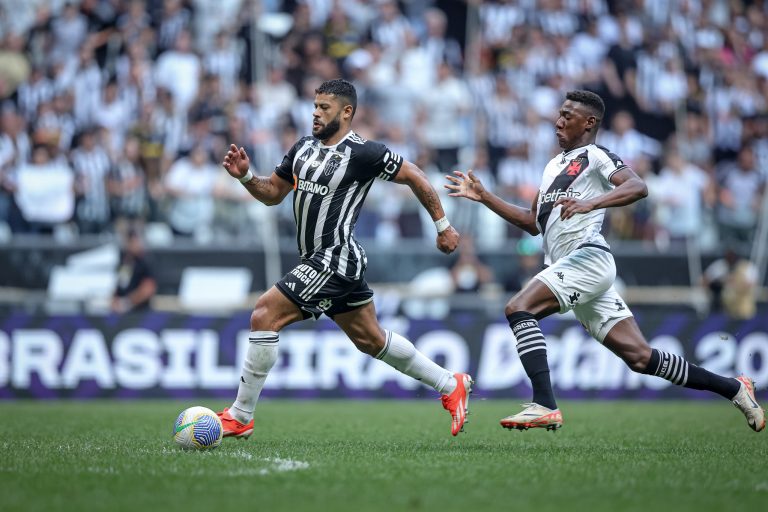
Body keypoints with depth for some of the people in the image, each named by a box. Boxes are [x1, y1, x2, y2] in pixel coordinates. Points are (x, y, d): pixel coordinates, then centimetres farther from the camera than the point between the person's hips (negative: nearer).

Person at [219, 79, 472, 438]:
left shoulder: (362, 153, -14)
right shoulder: (304, 148, 10)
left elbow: (414, 177, -6)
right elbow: (273, 193, 17)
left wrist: (443, 226, -1)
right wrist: (245, 176, -2)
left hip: (335, 260, -9)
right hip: (318, 260, 9)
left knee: (264, 315, -15)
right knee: (371, 339, 19)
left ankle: (240, 417, -9)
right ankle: (451, 385, 33)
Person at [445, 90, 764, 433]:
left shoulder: (595, 156, 1)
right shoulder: (554, 166, 28)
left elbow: (638, 187, -17)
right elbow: (533, 223, 33)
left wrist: (591, 203, -31)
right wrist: (484, 197, 27)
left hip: (588, 256, -8)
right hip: (571, 268, 8)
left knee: (518, 309, -21)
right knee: (641, 357, 3)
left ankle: (544, 406, -30)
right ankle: (734, 389, 10)